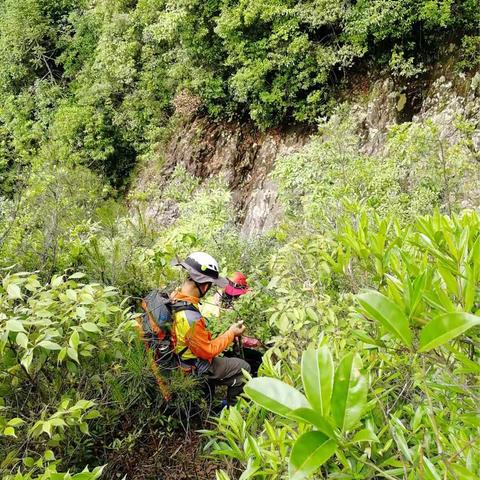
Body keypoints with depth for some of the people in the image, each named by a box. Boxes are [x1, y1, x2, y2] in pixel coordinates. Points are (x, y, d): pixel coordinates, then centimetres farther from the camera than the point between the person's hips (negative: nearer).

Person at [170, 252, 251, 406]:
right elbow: (208, 352, -25)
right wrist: (231, 333, -14)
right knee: (243, 368, 6)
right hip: (195, 368, -8)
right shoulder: (191, 318, -39)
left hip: (179, 357, 9)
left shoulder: (174, 296, -13)